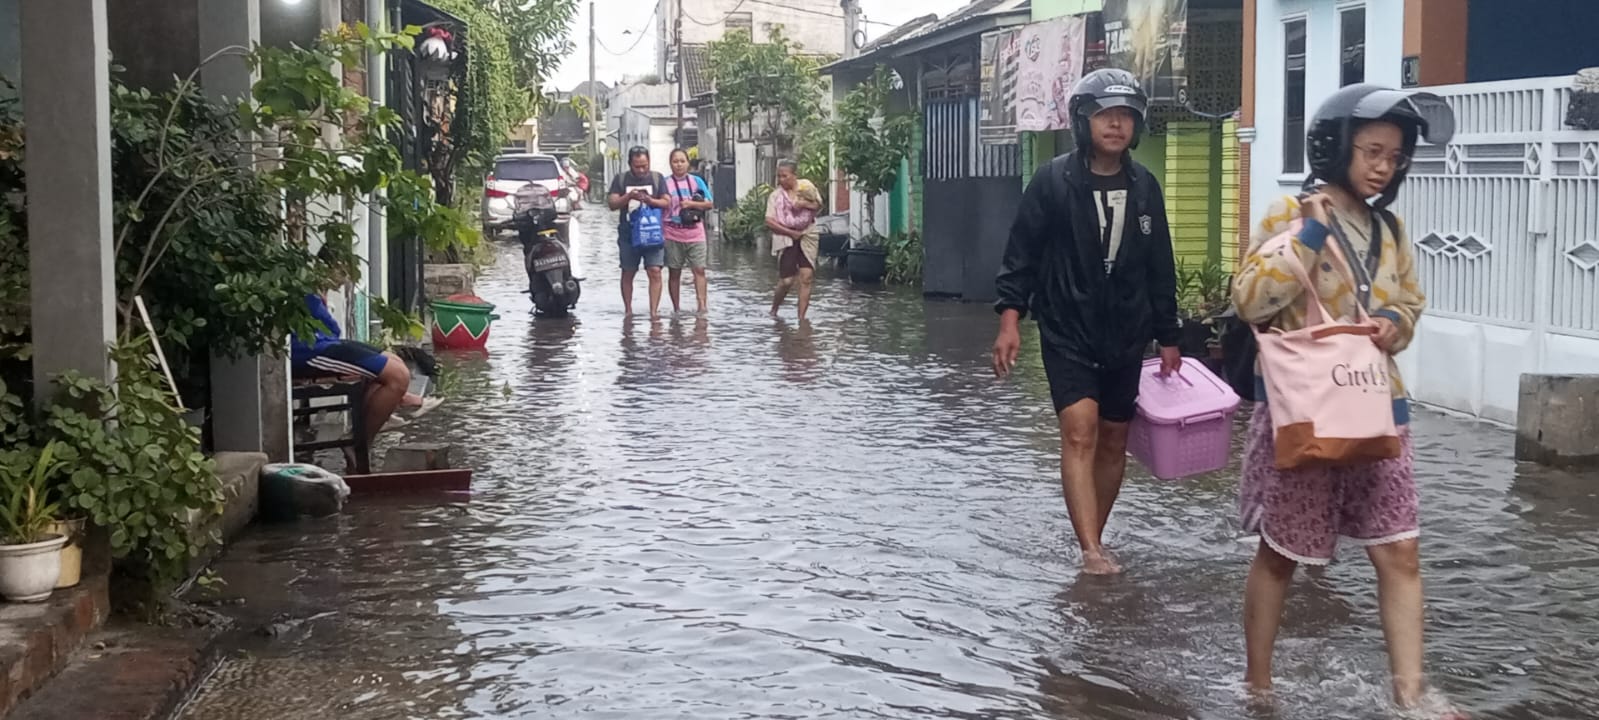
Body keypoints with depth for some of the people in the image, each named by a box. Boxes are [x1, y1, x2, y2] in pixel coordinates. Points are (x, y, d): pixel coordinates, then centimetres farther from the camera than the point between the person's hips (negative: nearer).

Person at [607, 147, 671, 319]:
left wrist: (649, 200, -19)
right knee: (628, 273, 9)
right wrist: (629, 196, -20)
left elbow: (666, 202, 0)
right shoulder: (621, 179, 4)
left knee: (655, 272, -11)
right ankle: (628, 310, 19)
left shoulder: (657, 178, 5)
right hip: (628, 234, 1)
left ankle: (654, 311, -13)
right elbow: (612, 204, -3)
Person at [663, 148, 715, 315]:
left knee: (699, 270, -6)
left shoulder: (697, 181, 5)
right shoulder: (665, 183, 1)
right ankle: (676, 308, 11)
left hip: (695, 234, 1)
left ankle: (702, 305, -10)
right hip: (673, 235, -1)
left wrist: (691, 203, -11)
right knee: (674, 272, 5)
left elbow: (710, 204, 4)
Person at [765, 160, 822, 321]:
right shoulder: (776, 195, -4)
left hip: (807, 235, 2)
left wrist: (804, 204, -13)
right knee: (786, 280, -4)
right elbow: (769, 222, -9)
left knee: (806, 277, -7)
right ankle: (773, 310, 20)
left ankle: (801, 318, -3)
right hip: (785, 238, -2)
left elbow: (819, 205, 7)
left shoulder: (806, 186, 2)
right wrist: (791, 232, -14)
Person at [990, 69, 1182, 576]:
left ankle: (1094, 539, 25)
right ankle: (1093, 551, -21)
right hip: (1067, 331, -5)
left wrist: (1168, 336, 12)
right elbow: (1022, 252, -5)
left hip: (1126, 336, 5)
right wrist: (1010, 317, -15)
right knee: (1080, 431, -17)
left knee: (1113, 440, 10)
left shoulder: (1144, 187, 4)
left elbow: (1160, 267, 11)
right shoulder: (1054, 181, -8)